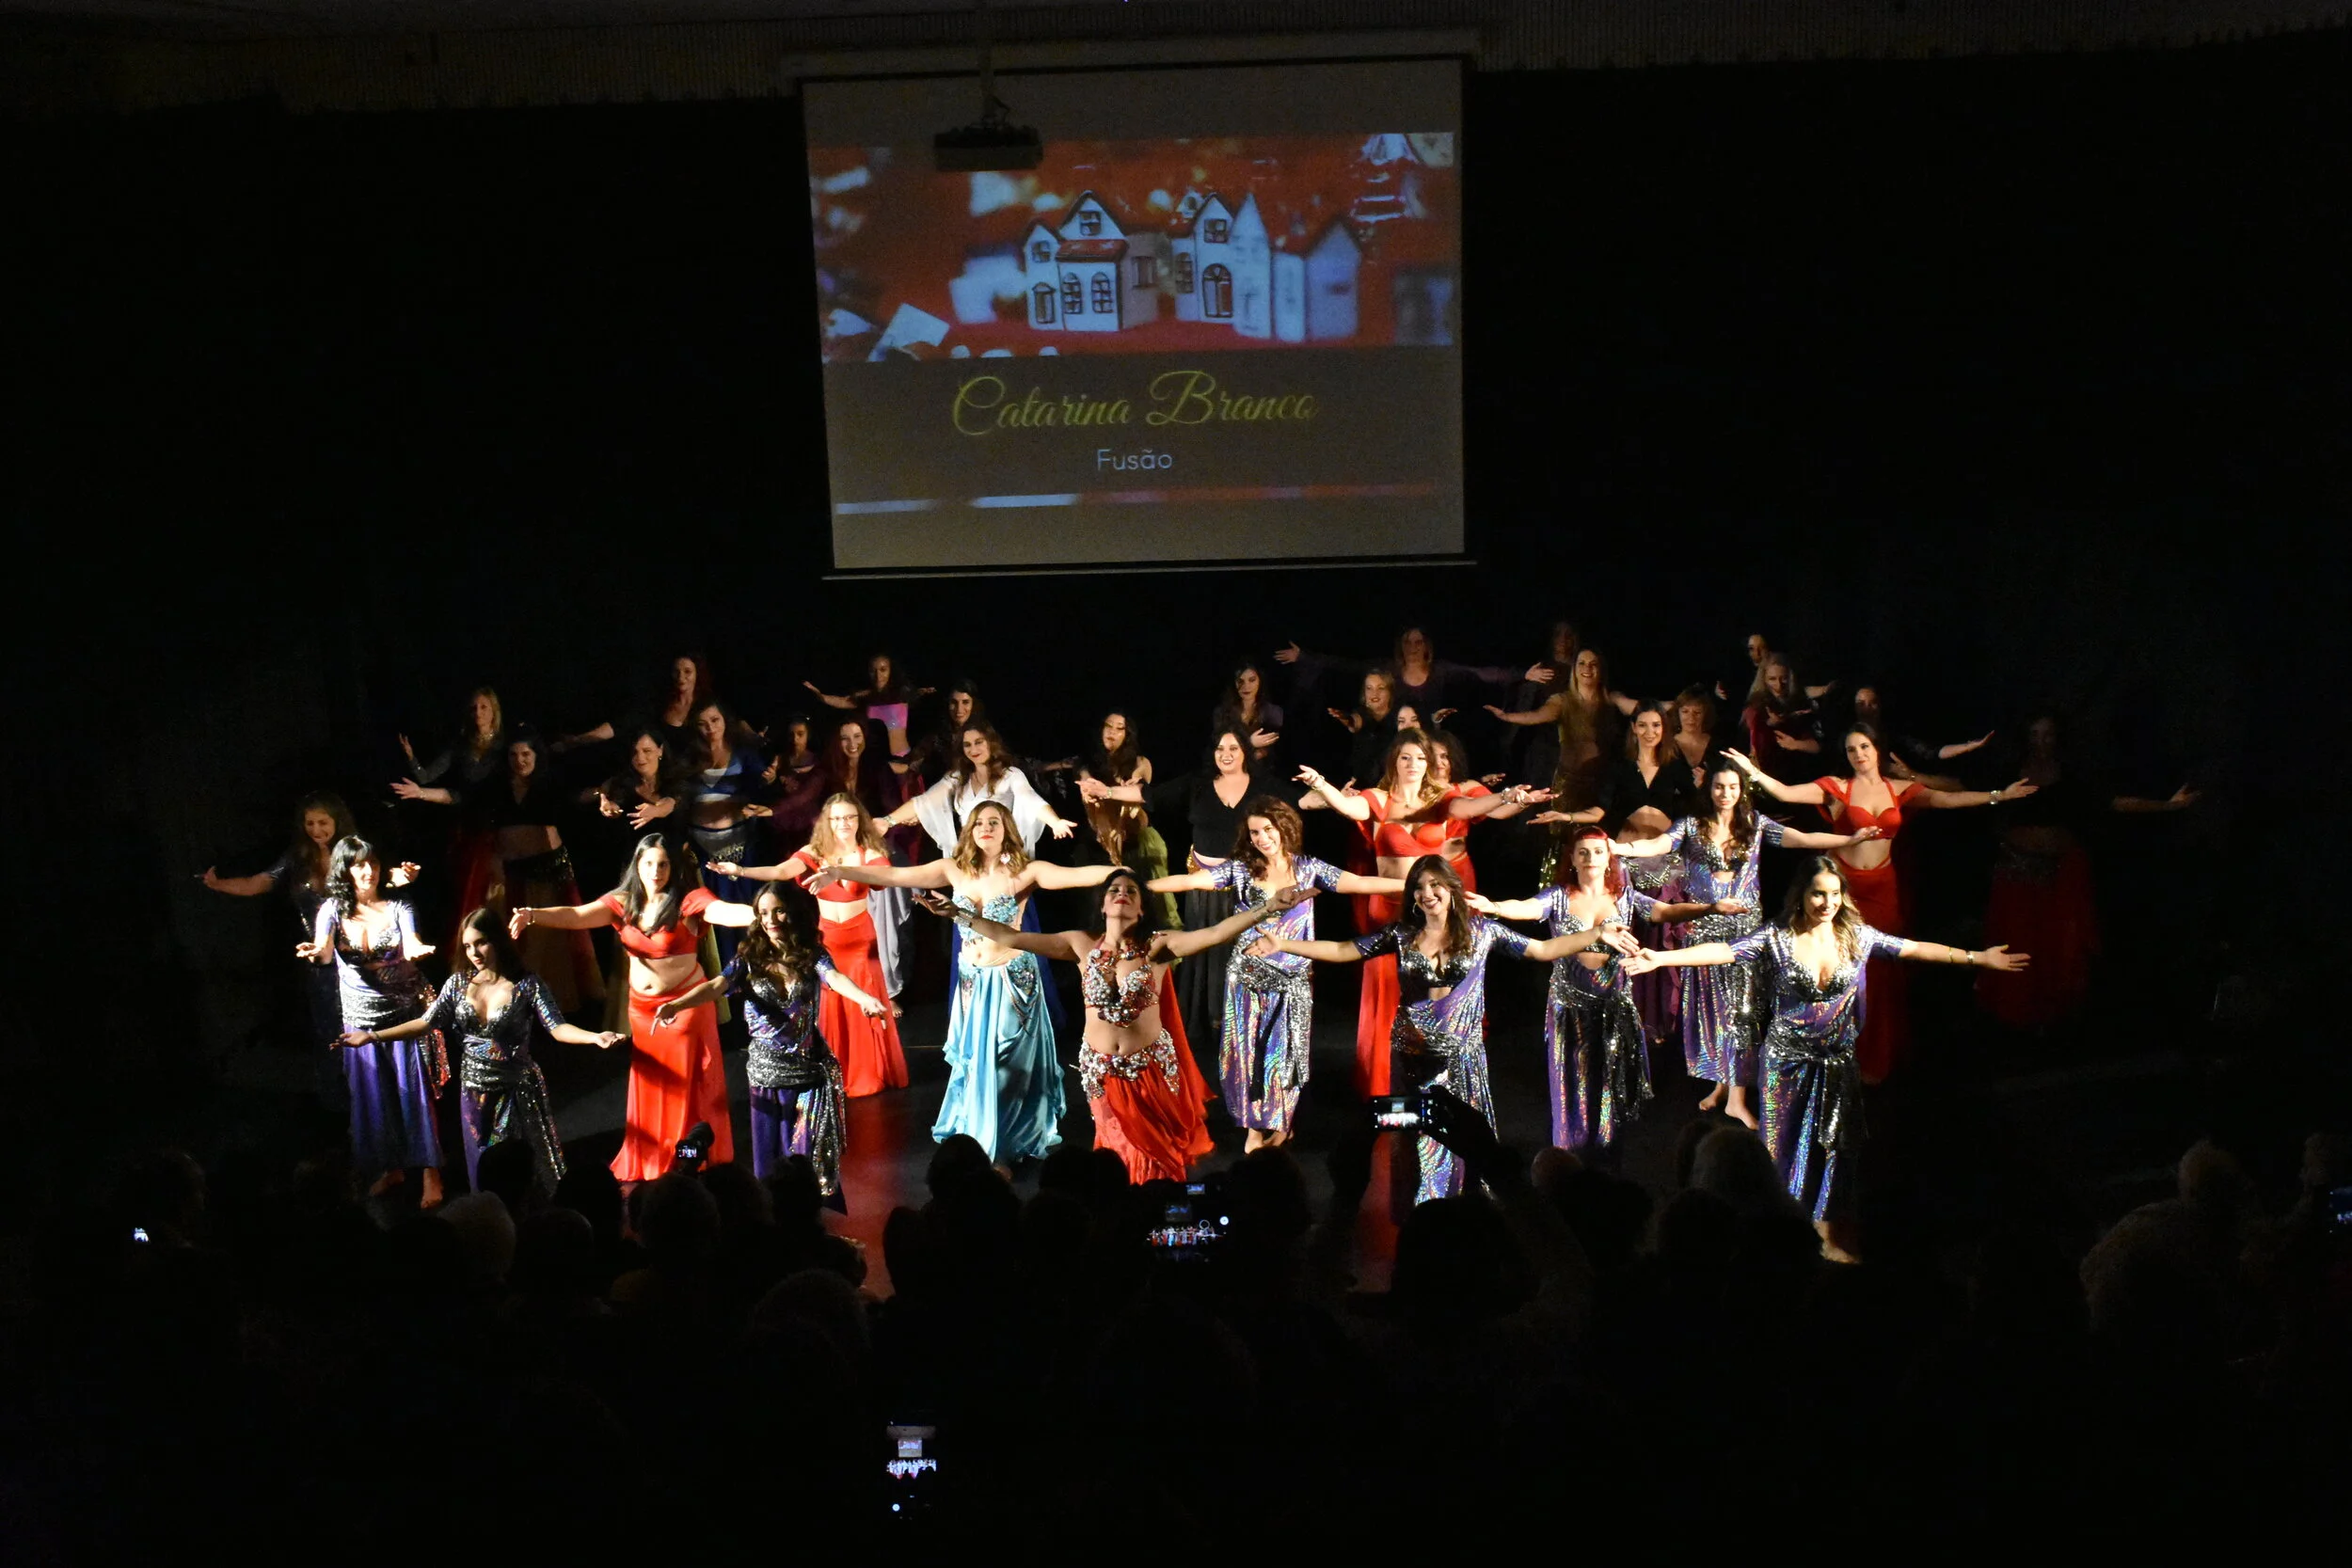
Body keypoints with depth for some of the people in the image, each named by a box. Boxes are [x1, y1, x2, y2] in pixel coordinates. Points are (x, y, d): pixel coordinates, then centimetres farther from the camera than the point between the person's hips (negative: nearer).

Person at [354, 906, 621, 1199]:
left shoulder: (527, 985, -12)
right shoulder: (458, 982, -1)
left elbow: (556, 1027, -17)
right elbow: (427, 1022, 0)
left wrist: (595, 1037, -36)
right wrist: (373, 1036, -7)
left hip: (518, 1092, -3)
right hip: (475, 1092, 3)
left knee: (522, 1168, 5)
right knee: (482, 1166, 13)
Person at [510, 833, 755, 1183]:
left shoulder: (689, 900, -14)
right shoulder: (623, 902, -1)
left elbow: (727, 912, -30)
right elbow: (576, 916, -10)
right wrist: (532, 915, -27)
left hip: (686, 1004, -4)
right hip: (641, 1006, 4)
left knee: (686, 1088, 4)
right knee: (649, 1089, 13)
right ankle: (645, 1169, 24)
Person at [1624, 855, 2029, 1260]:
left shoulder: (1857, 935, -2)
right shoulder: (1776, 938, -12)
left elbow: (1913, 949, 3)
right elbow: (1723, 951, -19)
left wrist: (1976, 957, 4)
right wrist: (1660, 958, -31)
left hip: (1838, 1061, 2)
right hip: (1788, 1060, -2)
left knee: (1834, 1147, 12)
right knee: (1788, 1147, 9)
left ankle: (1830, 1234, 26)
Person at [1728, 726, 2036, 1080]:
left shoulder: (1900, 791, 6)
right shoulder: (1836, 788, -2)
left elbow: (1948, 799, -2)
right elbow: (1786, 793, -14)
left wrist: (1999, 795, -11)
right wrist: (1756, 774, -31)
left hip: (1884, 888, 3)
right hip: (1846, 887, -3)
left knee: (1883, 971, 7)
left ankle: (1878, 1058, 22)